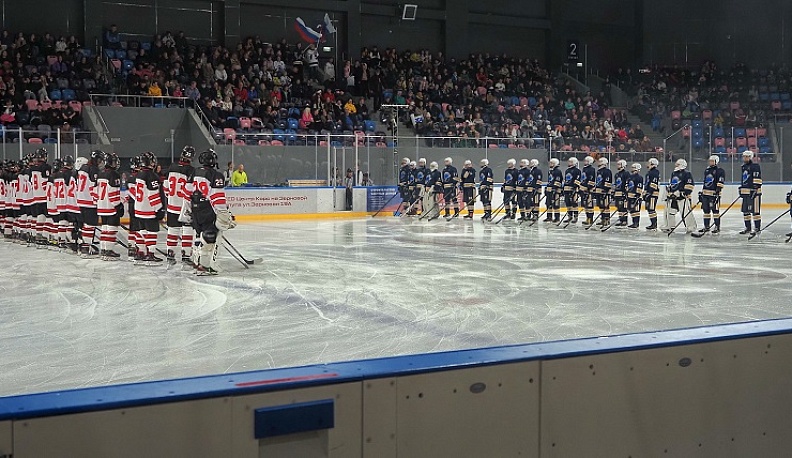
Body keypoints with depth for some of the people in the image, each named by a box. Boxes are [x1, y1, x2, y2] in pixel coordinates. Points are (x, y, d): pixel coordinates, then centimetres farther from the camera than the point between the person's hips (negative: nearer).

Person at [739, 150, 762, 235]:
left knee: (755, 210, -8)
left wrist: (755, 189, -21)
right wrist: (741, 188, 26)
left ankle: (757, 228, -3)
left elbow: (757, 180, -15)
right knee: (745, 210, 11)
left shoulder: (755, 166, -8)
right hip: (745, 192, 9)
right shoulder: (744, 167, 19)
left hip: (754, 192, -9)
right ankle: (748, 228, 20)